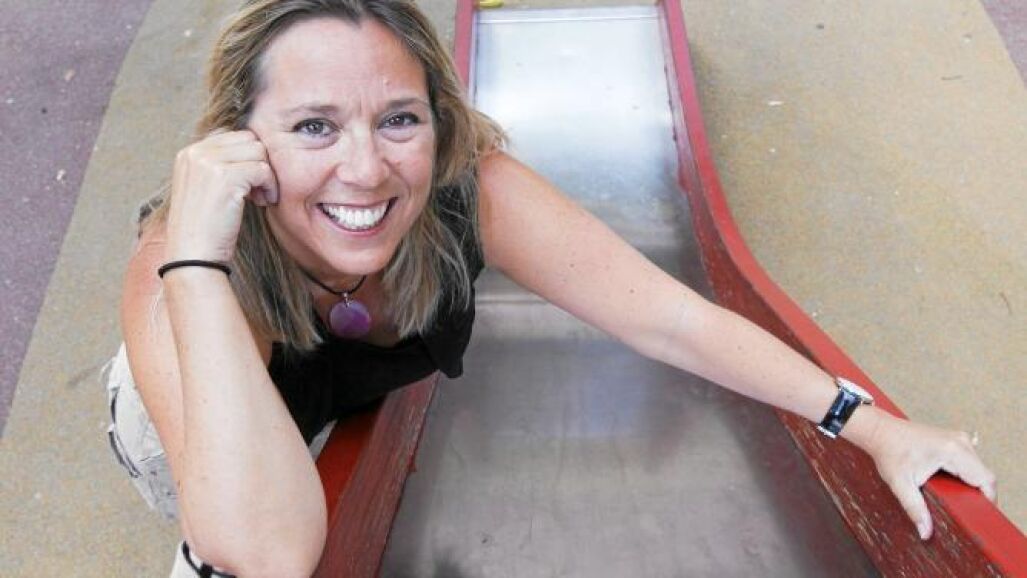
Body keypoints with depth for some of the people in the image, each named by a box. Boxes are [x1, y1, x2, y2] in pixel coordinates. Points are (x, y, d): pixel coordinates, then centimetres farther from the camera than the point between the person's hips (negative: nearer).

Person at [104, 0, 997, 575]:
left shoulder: (470, 189, -35)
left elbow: (673, 320, -31)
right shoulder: (181, 267, -41)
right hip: (183, 398, -4)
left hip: (360, 391, 5)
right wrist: (196, 256, -55)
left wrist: (870, 425, -33)